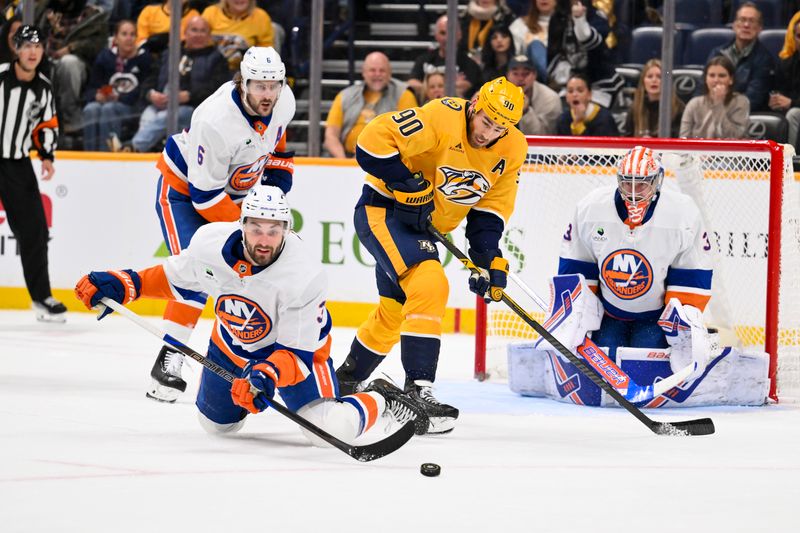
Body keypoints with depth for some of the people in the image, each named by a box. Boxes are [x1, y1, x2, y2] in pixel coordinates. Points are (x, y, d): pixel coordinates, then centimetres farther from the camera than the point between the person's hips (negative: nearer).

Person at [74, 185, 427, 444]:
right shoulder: (211, 243, -24)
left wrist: (268, 374, -50)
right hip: (233, 343, 5)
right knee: (216, 423, 20)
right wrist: (121, 285, -10)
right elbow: (178, 280, -2)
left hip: (297, 346, -5)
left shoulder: (304, 278, -36)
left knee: (331, 430, -24)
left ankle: (381, 402, 7)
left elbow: (296, 351, -31)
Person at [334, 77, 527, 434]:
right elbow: (373, 142, -30)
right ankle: (417, 390, -28)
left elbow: (490, 208, 2)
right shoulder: (441, 119, -27)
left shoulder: (512, 149, -6)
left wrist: (489, 258, -10)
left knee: (395, 310, 20)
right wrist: (409, 185, -30)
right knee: (430, 283, -27)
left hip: (426, 226, 8)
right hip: (383, 210, -8)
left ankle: (345, 381, 42)